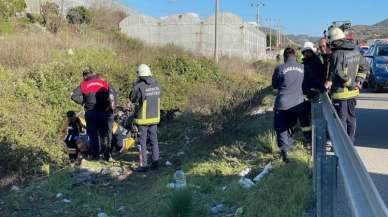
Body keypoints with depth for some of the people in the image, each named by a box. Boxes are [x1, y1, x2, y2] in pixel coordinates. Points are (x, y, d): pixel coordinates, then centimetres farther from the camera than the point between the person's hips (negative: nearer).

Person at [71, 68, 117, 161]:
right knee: (106, 134, 11)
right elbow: (113, 93, -6)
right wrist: (112, 105, -4)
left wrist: (83, 102, 6)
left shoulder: (83, 85, 6)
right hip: (105, 112, 1)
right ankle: (107, 155, 13)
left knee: (93, 135, 9)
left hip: (91, 112, -1)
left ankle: (95, 155, 10)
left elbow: (74, 95, -5)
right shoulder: (104, 83, 8)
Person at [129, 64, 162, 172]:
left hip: (143, 118, -5)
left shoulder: (139, 86, -18)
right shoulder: (157, 85, -1)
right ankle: (155, 163, 20)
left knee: (142, 142, 4)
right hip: (154, 117, 5)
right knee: (154, 140, 15)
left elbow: (133, 99, -6)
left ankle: (143, 165, 9)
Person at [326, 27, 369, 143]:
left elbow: (340, 75, -23)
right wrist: (359, 81, 8)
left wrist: (353, 84, -10)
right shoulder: (356, 51, 5)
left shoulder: (336, 54, -19)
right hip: (353, 92, 7)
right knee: (351, 117, 18)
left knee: (341, 119, 3)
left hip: (340, 93, -7)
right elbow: (365, 67, 13)